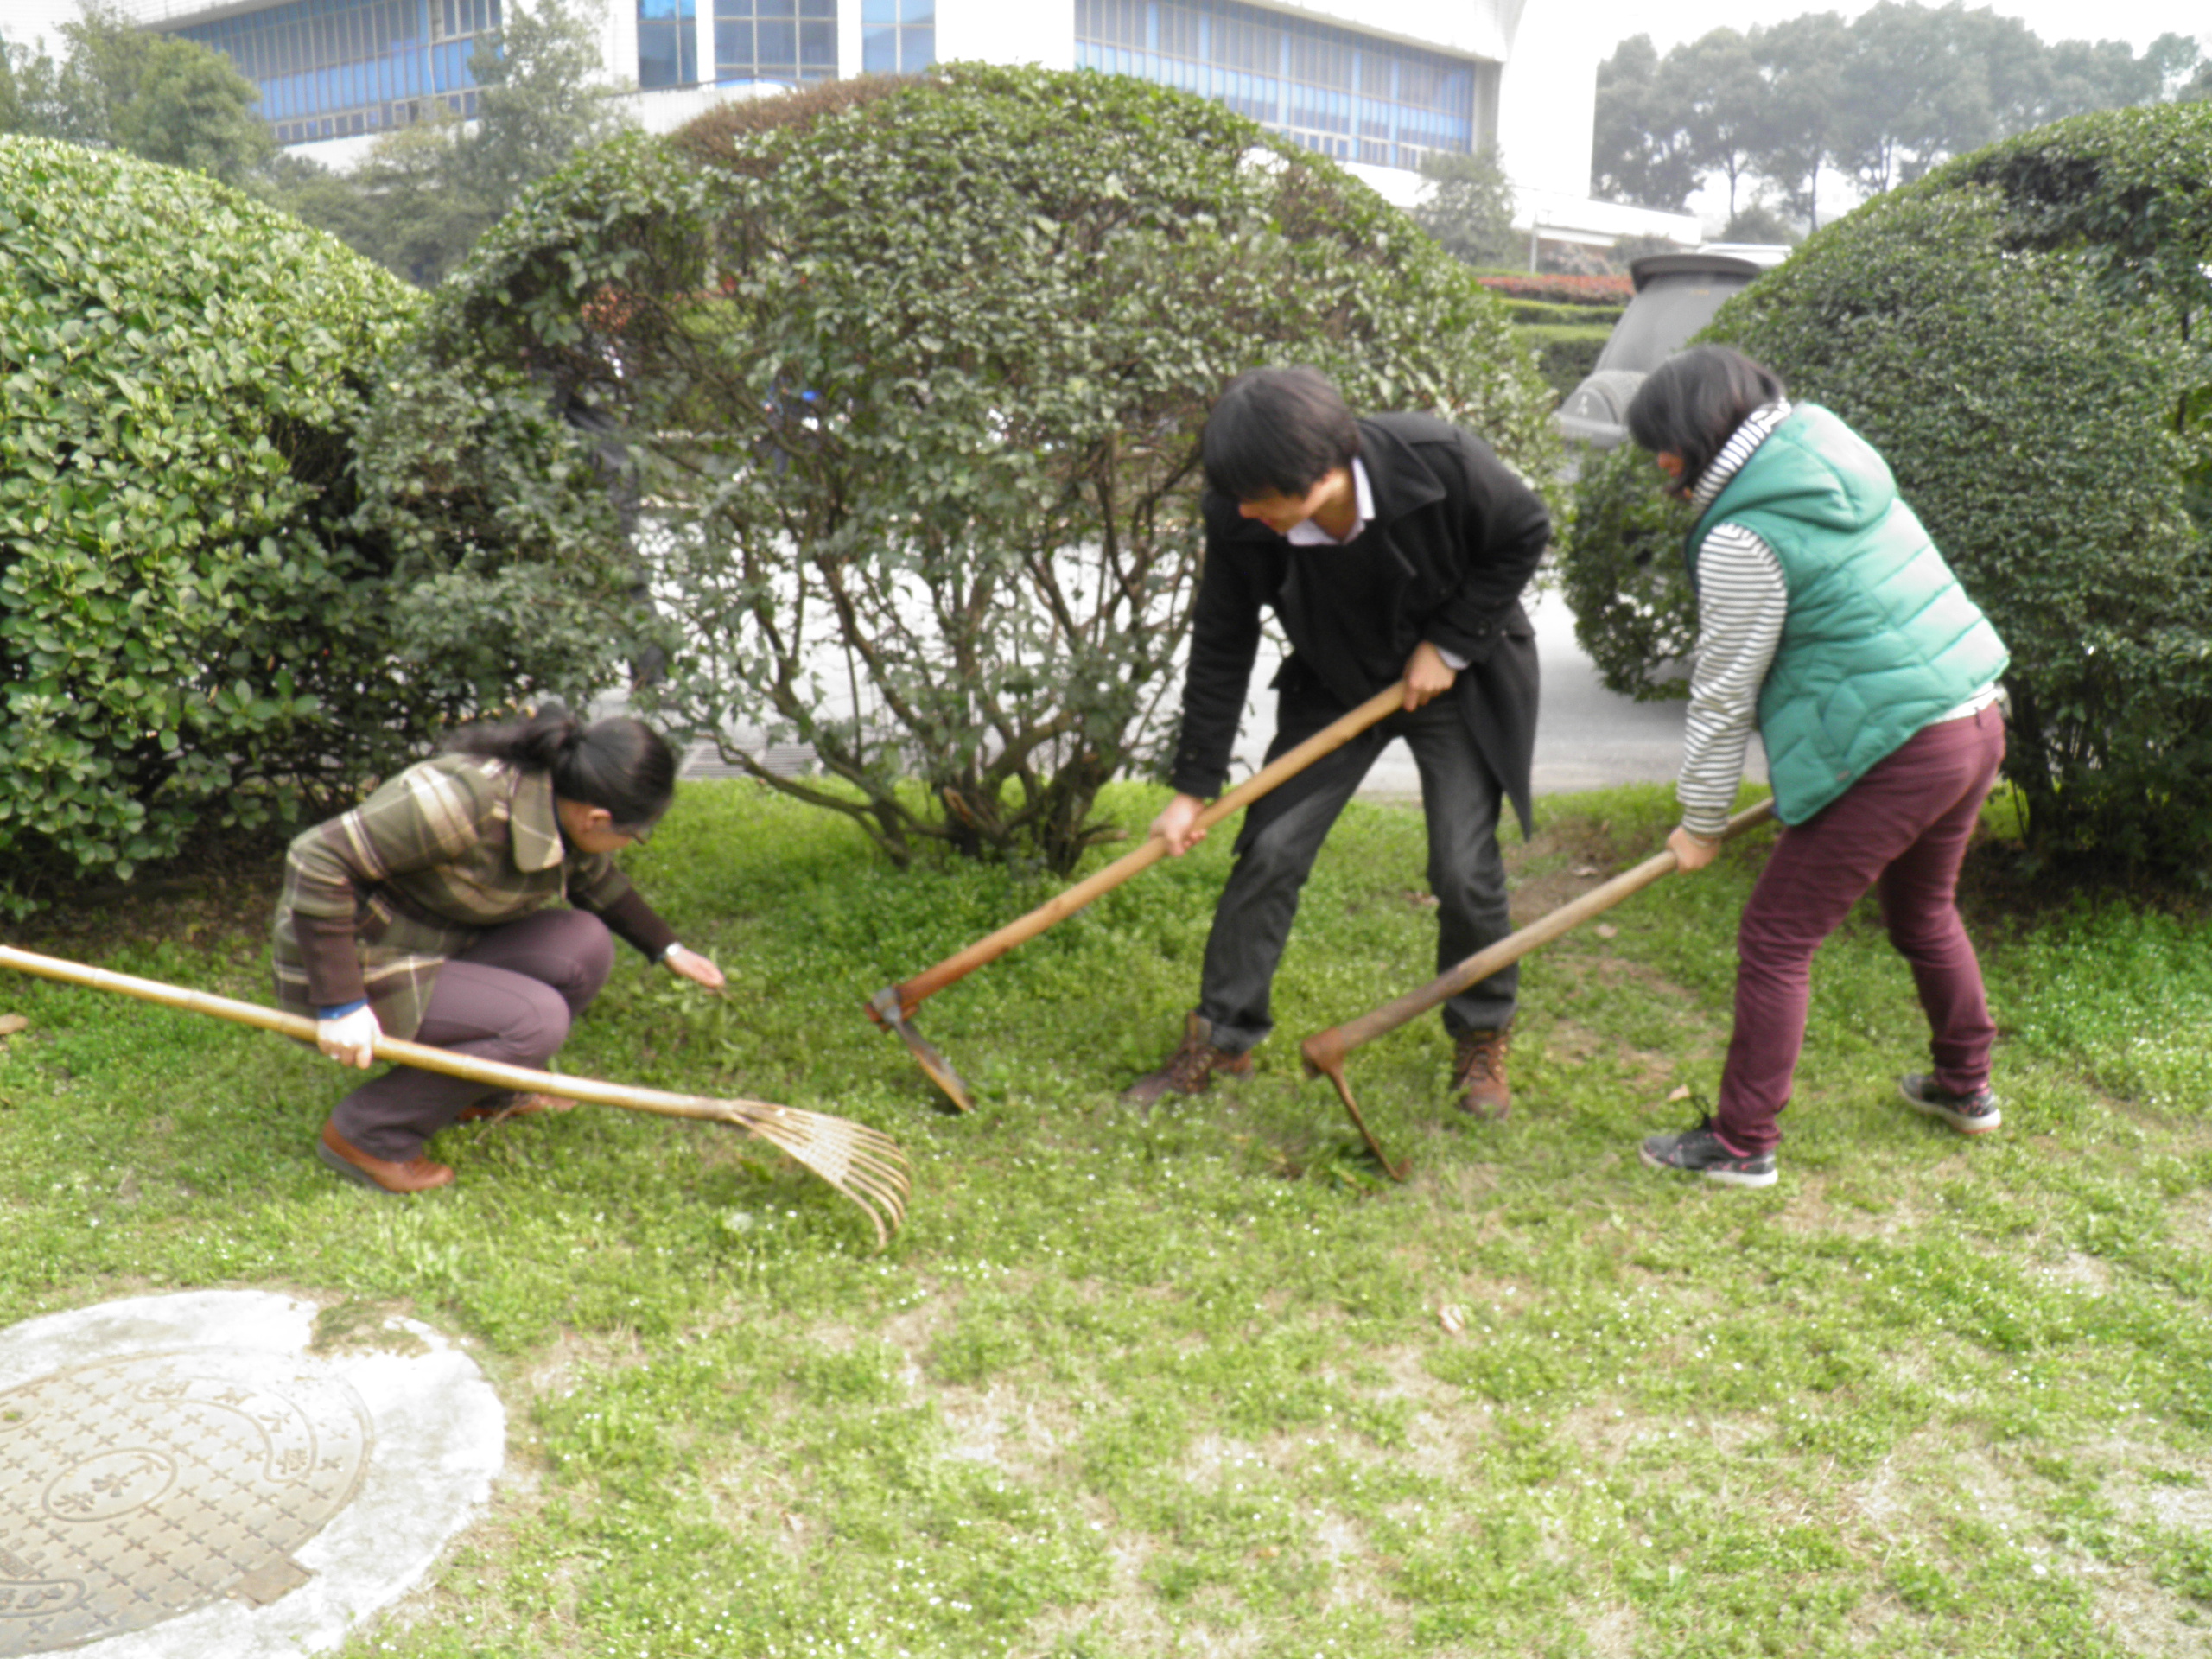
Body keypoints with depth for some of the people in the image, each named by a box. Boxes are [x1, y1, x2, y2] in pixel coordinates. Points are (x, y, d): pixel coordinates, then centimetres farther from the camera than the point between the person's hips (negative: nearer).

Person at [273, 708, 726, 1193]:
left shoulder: (563, 808, -5)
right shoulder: (469, 802, -32)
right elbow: (317, 858, -31)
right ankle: (365, 1135, -6)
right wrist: (340, 1003, -31)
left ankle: (485, 1090, 12)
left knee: (585, 947, -8)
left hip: (437, 946, 8)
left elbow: (597, 882, 19)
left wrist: (666, 948, 25)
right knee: (535, 1020, -22)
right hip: (355, 967, -8)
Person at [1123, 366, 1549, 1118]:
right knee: (1269, 850, -6)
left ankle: (1482, 1040, 19)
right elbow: (1220, 648, -12)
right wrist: (1193, 786, -9)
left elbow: (1525, 535, -12)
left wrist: (1449, 646, -16)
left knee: (1465, 868, -7)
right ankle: (1221, 1036, 11)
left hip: (1456, 679, -2)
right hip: (1334, 685, 2)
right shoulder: (1241, 522, -24)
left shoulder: (1440, 461, -32)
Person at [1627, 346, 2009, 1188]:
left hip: (1895, 754, -10)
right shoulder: (1831, 456, 10)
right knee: (1922, 910, 29)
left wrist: (1701, 822, 0)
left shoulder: (1744, 536, -16)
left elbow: (1724, 695, -10)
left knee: (1776, 937, 1)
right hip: (1976, 717, 10)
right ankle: (1966, 1088, 46)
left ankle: (1743, 1143, 9)